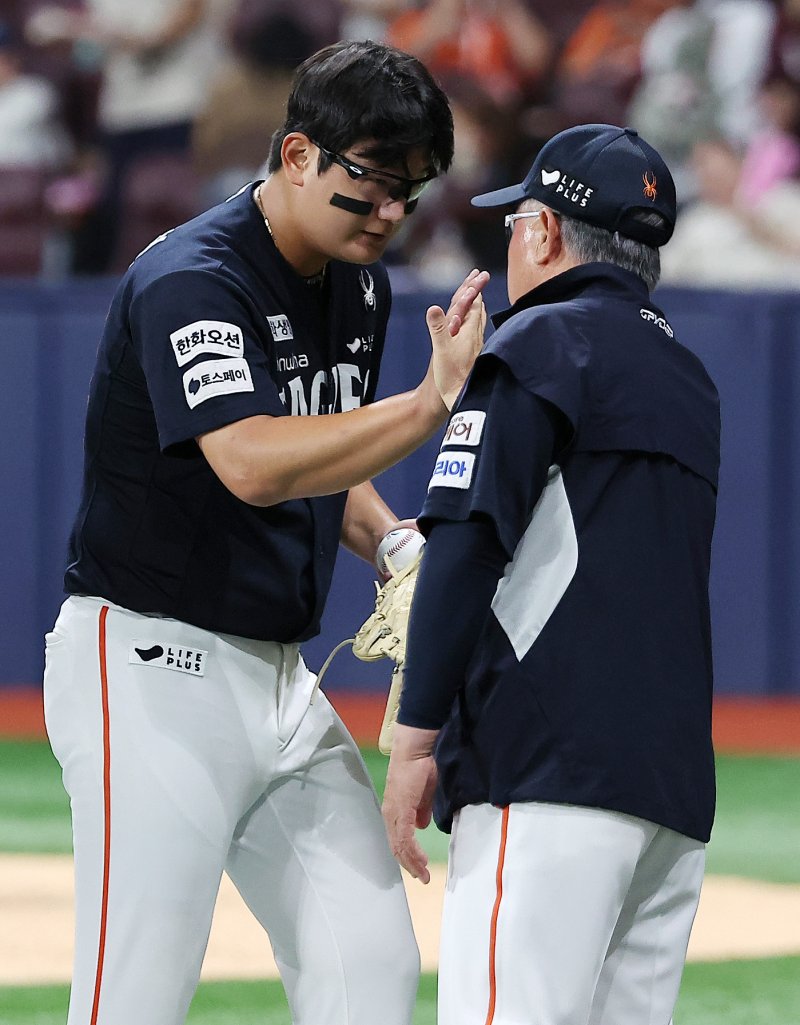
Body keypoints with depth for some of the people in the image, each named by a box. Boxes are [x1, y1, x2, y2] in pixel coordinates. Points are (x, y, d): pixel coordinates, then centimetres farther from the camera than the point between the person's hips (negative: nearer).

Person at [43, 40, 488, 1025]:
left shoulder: (360, 285, 10)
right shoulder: (190, 280, -18)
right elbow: (251, 464, -33)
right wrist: (432, 402, -34)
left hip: (279, 675, 9)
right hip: (154, 669, -9)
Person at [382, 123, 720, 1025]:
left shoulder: (543, 342, -2)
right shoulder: (690, 378, 23)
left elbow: (468, 540, -12)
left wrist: (415, 739, -12)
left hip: (549, 772, -8)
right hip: (676, 779, 8)